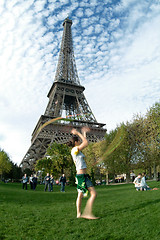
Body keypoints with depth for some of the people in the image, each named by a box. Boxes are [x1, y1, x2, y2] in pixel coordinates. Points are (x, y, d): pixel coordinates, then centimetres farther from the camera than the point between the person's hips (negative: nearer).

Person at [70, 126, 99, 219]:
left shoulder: (77, 150, 11)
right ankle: (88, 213, -7)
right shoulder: (75, 150, -15)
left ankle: (79, 213, 24)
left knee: (80, 195, 15)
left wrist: (84, 132, 27)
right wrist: (78, 133, -13)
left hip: (81, 175, 10)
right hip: (82, 175, -10)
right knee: (93, 193, -9)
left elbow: (85, 143, 25)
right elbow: (86, 143, -21)